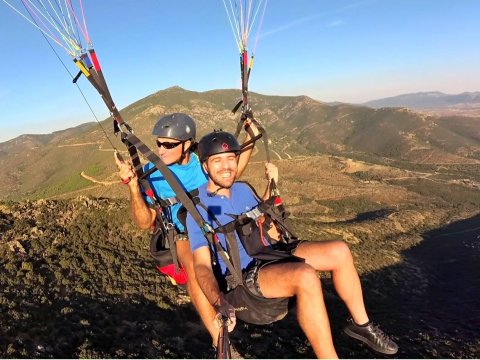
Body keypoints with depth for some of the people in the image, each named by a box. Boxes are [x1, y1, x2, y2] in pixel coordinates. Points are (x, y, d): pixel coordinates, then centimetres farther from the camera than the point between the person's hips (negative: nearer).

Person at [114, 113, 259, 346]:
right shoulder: (152, 172, -10)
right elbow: (145, 223, -12)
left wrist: (250, 139, 2)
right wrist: (133, 186, -29)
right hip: (183, 238, -3)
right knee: (195, 263, -37)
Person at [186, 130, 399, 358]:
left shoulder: (242, 189, 10)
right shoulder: (199, 209, -11)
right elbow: (202, 265, -19)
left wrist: (271, 186, 13)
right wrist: (220, 303, -37)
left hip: (269, 260, 7)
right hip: (240, 285, -7)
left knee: (339, 251, -6)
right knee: (305, 276, -35)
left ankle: (361, 324, 13)